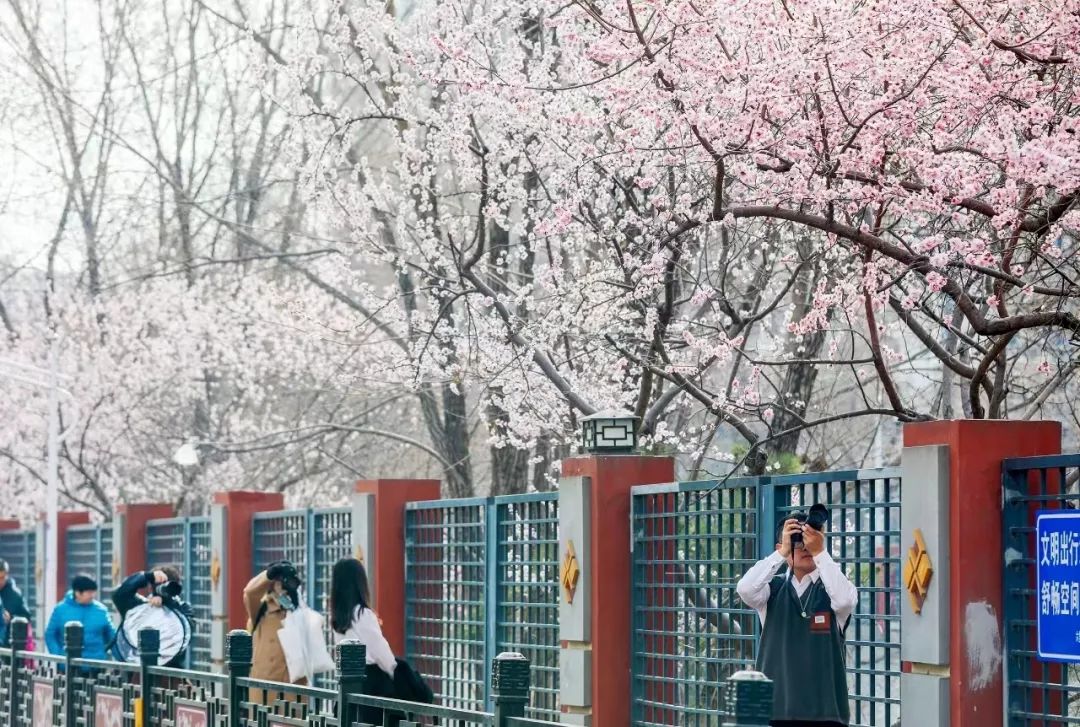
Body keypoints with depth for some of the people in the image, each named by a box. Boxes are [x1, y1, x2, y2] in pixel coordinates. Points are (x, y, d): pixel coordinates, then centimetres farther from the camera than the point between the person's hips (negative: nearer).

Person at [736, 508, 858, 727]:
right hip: (777, 708, 1)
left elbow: (844, 600, -21)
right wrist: (782, 552, -17)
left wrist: (820, 552, -21)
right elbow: (745, 590, -14)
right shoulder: (773, 589, 7)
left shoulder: (831, 588, 3)